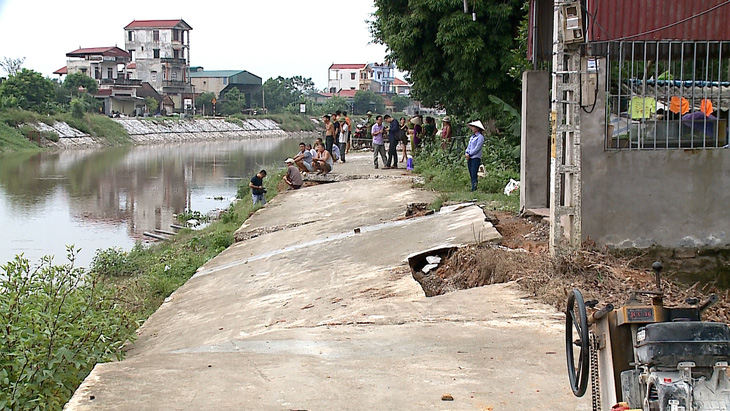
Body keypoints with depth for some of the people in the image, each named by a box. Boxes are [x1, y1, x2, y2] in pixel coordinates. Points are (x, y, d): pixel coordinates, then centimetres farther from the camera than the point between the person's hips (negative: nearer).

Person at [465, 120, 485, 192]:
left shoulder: (480, 137, -7)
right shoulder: (472, 136, 18)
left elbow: (477, 148, -13)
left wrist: (469, 154, -13)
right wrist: (466, 153, -1)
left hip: (476, 158, -8)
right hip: (469, 158, 8)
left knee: (474, 175, -12)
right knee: (471, 175, 7)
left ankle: (474, 189, -14)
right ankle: (472, 188, 10)